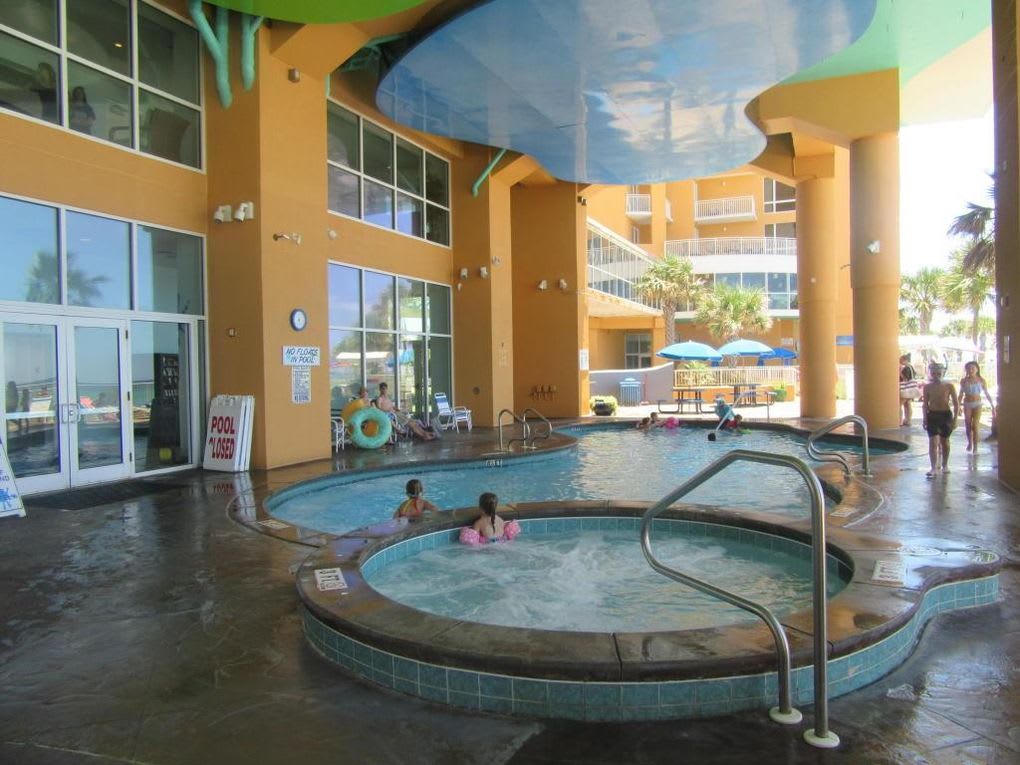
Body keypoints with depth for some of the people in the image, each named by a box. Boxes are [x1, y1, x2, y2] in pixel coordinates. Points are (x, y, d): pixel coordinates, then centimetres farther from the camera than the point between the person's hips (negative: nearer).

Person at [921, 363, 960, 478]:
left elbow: (956, 403, -1)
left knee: (945, 441, 11)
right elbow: (925, 405, 5)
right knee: (933, 442, -9)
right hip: (932, 415, 0)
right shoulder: (927, 387, 0)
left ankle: (944, 465, 29)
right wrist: (925, 419, -1)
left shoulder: (949, 386, -4)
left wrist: (955, 419, -8)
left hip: (946, 415, 0)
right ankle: (934, 468, -10)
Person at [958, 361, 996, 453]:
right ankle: (969, 443, 30)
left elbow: (987, 394, 2)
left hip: (977, 404, -1)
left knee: (975, 426, -10)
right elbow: (961, 395, 7)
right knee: (968, 426, 6)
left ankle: (975, 447, 0)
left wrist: (993, 407, 2)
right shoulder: (964, 380, 0)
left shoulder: (981, 380, -3)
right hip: (967, 405, 2)